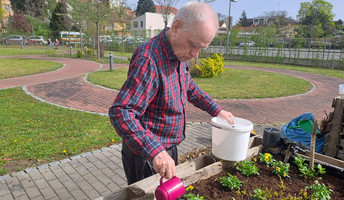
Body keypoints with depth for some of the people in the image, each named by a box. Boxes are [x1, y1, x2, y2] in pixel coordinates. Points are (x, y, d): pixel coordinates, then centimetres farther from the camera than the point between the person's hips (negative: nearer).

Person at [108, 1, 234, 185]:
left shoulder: (180, 53, -1)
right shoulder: (149, 59, -29)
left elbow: (189, 87, 16)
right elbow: (120, 112, -34)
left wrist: (216, 111, 14)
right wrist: (154, 152, -44)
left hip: (168, 149, 8)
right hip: (145, 154, -8)